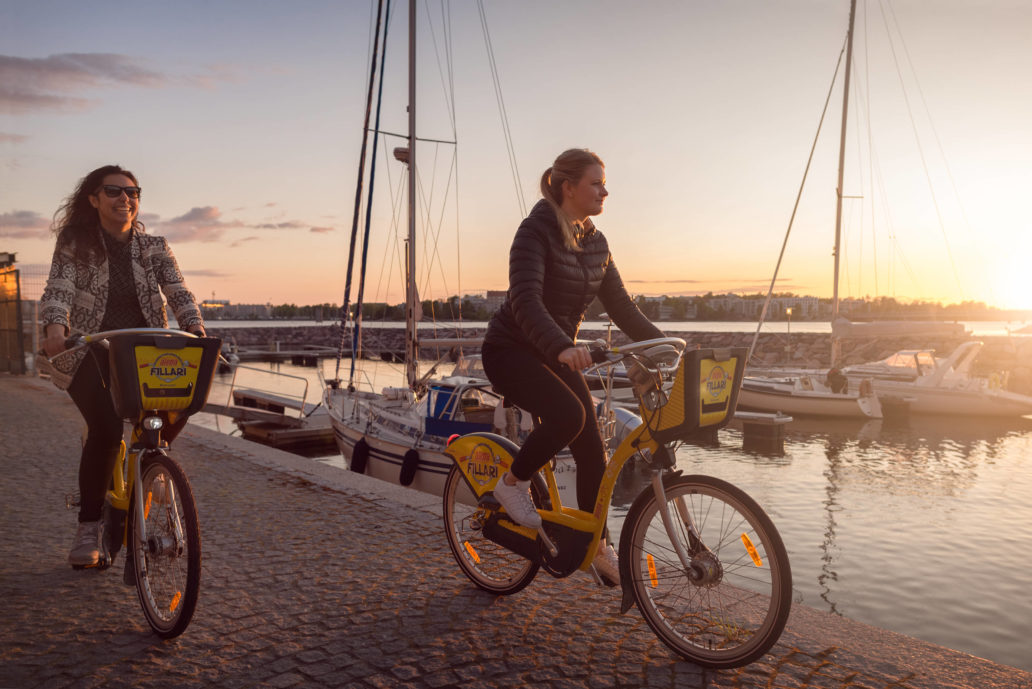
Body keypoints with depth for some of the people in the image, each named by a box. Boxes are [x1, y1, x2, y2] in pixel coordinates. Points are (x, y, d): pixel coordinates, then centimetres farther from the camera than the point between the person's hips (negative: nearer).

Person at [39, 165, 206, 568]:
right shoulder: (74, 245, 2)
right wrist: (55, 325, -35)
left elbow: (178, 293, -3)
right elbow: (58, 289, -13)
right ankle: (88, 527, -7)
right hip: (88, 352, -3)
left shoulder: (154, 248, 9)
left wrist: (196, 329, -24)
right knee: (106, 428, -26)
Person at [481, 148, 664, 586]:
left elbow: (620, 306, 8)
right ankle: (512, 483, -5)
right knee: (568, 414, -33)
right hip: (511, 349, -7)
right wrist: (563, 347, -48)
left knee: (592, 450, -1)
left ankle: (598, 549, 17)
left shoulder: (595, 242, 6)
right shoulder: (536, 231, -17)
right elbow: (525, 301, -31)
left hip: (557, 354, 7)